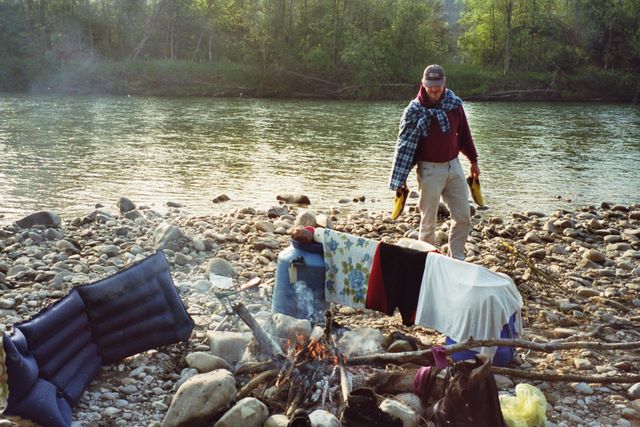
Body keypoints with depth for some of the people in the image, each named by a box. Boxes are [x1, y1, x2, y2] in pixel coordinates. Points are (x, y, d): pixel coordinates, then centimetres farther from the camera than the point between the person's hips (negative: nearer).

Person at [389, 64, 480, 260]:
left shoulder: (454, 104, 2)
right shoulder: (415, 110, -8)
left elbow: (464, 133, 14)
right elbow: (404, 145, -7)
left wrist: (473, 160, 19)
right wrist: (400, 180, -10)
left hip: (453, 166, 4)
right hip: (430, 169, -4)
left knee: (463, 217, 6)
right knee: (428, 222, 4)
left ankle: (457, 260, 20)